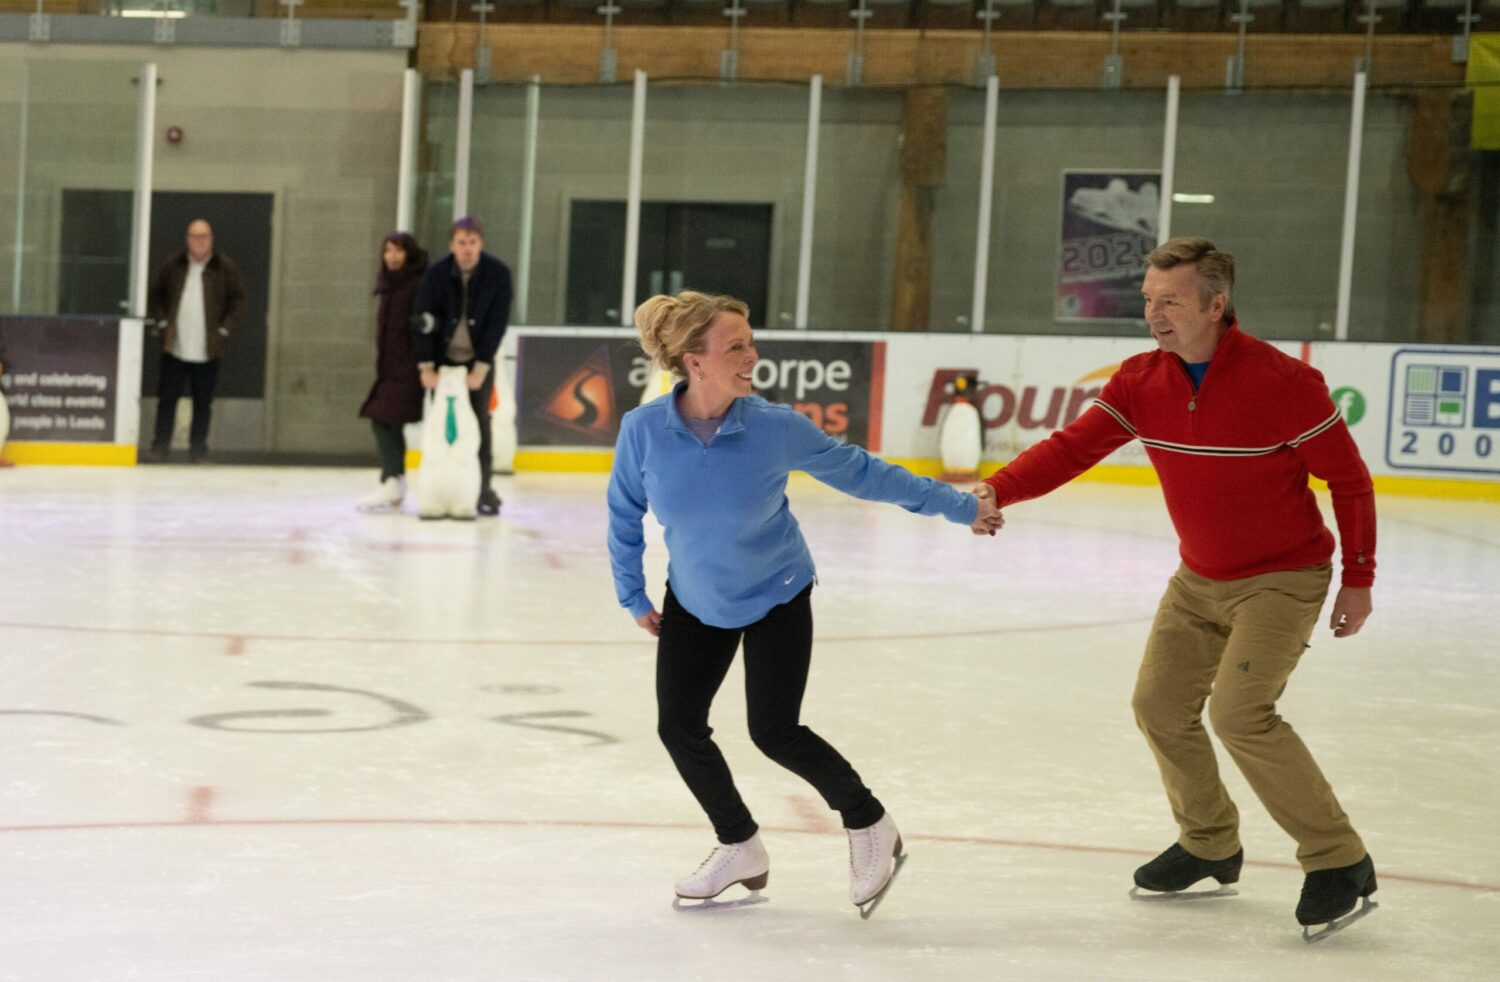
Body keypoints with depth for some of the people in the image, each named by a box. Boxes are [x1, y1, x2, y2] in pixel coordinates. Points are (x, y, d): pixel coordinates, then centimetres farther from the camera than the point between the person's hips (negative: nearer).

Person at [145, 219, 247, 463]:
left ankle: (198, 448, 12)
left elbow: (238, 300, 5)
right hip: (175, 347, 1)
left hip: (207, 349, -1)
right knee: (168, 398, 1)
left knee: (203, 401, 4)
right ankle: (160, 445, 7)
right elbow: (156, 294, 16)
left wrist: (224, 329, -3)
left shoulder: (225, 268, 1)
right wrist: (162, 322, 5)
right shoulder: (172, 266, 6)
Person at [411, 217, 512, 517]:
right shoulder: (436, 273, -13)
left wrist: (481, 367, -17)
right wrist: (426, 366, -16)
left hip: (479, 359, -1)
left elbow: (498, 322, -14)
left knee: (479, 421, -4)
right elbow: (422, 320, -11)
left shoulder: (498, 273, -14)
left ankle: (483, 489, 2)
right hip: (444, 358, 1)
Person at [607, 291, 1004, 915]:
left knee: (774, 732, -8)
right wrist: (633, 596, 4)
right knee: (678, 726, 0)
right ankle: (740, 849, 24)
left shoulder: (775, 428, -24)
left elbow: (858, 470, -11)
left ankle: (868, 824, 18)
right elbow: (625, 514, -3)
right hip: (695, 600, 3)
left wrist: (956, 506, -6)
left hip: (776, 598, -3)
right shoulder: (644, 430, -21)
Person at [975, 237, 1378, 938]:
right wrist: (997, 490, -32)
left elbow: (1349, 478, -13)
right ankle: (1210, 844, 30)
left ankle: (1338, 860, -7)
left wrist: (1358, 579, -9)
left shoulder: (1282, 381, -22)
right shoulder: (1142, 381, -7)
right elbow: (1074, 445, -15)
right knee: (1160, 705, 7)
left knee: (1238, 710, -20)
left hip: (1283, 577, -7)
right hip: (1200, 578, 7)